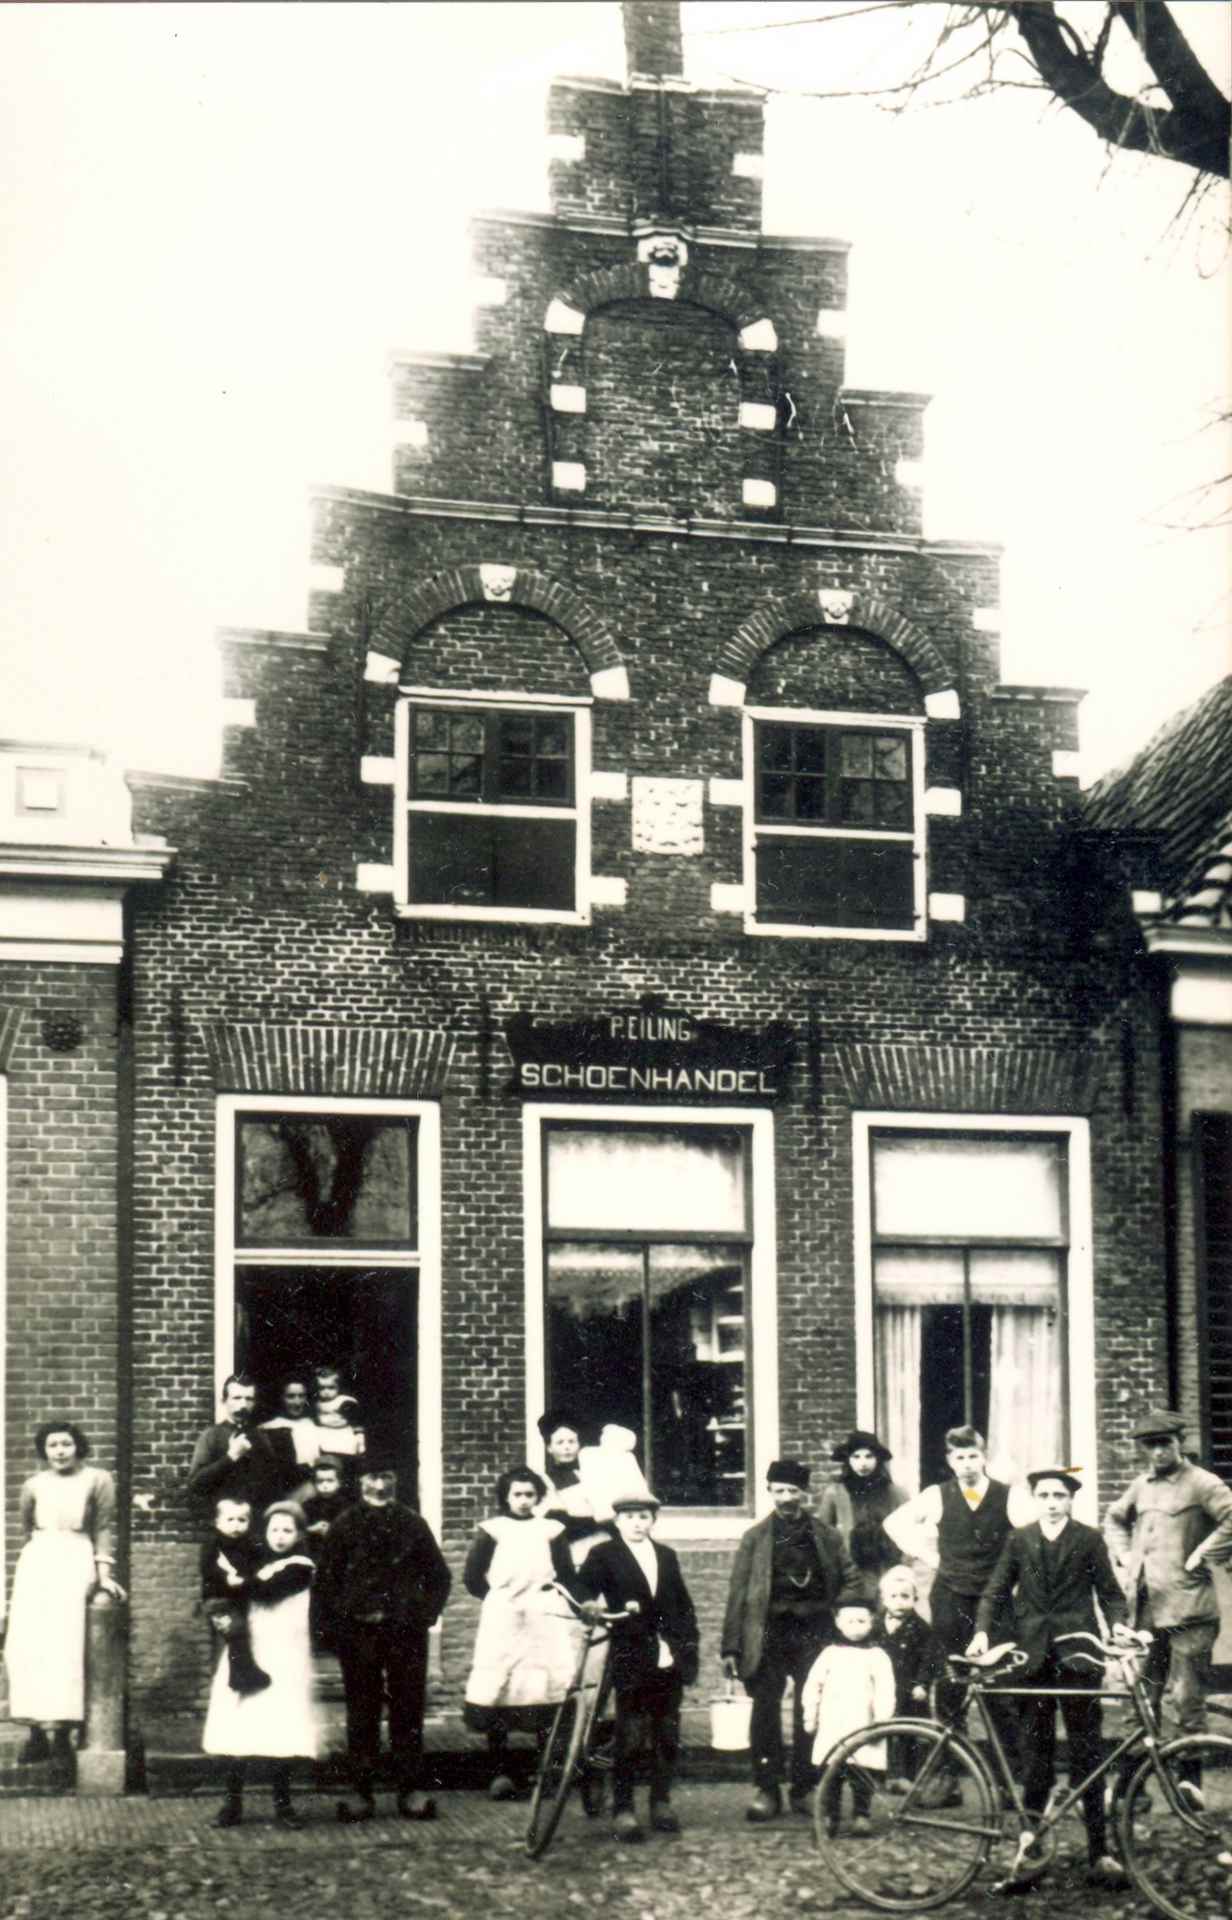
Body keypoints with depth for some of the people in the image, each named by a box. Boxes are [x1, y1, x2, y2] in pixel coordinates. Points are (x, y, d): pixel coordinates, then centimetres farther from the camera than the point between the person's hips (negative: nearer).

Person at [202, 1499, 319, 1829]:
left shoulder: (299, 1567, 2)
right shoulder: (259, 1560, 19)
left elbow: (265, 1591, -13)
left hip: (282, 1658, -4)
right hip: (244, 1655, 4)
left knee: (281, 1731, -7)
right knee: (237, 1728, -4)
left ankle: (282, 1805, 2)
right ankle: (232, 1803, 1)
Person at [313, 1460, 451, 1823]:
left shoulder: (412, 1525, 6)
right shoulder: (344, 1527, 3)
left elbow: (439, 1576, 12)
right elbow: (325, 1581, 4)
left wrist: (425, 1614, -2)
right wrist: (329, 1628, -5)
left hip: (405, 1631, 1)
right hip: (357, 1632, -1)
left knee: (408, 1711, 2)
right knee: (361, 1714, 3)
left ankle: (409, 1790, 8)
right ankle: (362, 1791, 7)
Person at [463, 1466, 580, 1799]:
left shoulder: (551, 1531, 7)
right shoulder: (492, 1531, 4)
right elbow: (472, 1578, 5)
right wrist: (499, 1599, 7)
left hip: (544, 1622, 1)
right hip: (502, 1623, -1)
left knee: (546, 1696, -3)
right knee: (498, 1697, -5)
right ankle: (500, 1772, -1)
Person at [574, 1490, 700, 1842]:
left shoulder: (666, 1556, 16)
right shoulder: (604, 1555, 2)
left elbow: (684, 1605, 16)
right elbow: (581, 1585, -12)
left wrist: (689, 1648, 8)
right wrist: (590, 1603, -34)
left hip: (669, 1660, 4)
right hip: (631, 1660, -4)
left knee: (667, 1735, 7)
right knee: (630, 1737, -5)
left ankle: (661, 1803, 19)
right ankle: (622, 1810, 1)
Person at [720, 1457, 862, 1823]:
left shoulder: (826, 1536, 8)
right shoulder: (756, 1538, 6)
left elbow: (851, 1582, 13)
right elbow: (738, 1594, 4)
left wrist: (836, 1615, -4)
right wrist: (731, 1646, -1)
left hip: (813, 1634, 0)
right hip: (769, 1634, 0)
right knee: (765, 1711, -3)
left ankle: (805, 1788, 10)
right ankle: (766, 1789, 4)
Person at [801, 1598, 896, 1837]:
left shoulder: (877, 1656, 3)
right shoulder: (829, 1654, 8)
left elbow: (885, 1692, -1)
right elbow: (812, 1687, 10)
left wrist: (881, 1721, -8)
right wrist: (810, 1717, 7)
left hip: (863, 1730, -1)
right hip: (831, 1729, 2)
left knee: (862, 1776, -2)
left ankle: (861, 1815, 7)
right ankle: (829, 1815, 8)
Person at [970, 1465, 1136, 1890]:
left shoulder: (1089, 1539, 4)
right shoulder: (1019, 1540, 9)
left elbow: (1109, 1591, 5)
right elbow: (996, 1591, 8)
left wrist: (1117, 1623, -13)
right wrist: (981, 1630, -7)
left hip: (1075, 1648, -2)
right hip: (1032, 1655, 2)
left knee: (1086, 1753, -2)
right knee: (1035, 1754, 5)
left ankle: (1098, 1853, 3)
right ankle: (1029, 1848, 10)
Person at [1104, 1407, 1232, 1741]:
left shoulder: (1201, 1484, -6)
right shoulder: (1141, 1485, 14)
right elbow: (1114, 1519, 31)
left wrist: (1202, 1556, -14)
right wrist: (1123, 1556, 17)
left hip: (1187, 1612, -6)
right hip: (1145, 1608, 6)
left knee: (1187, 1700, -6)